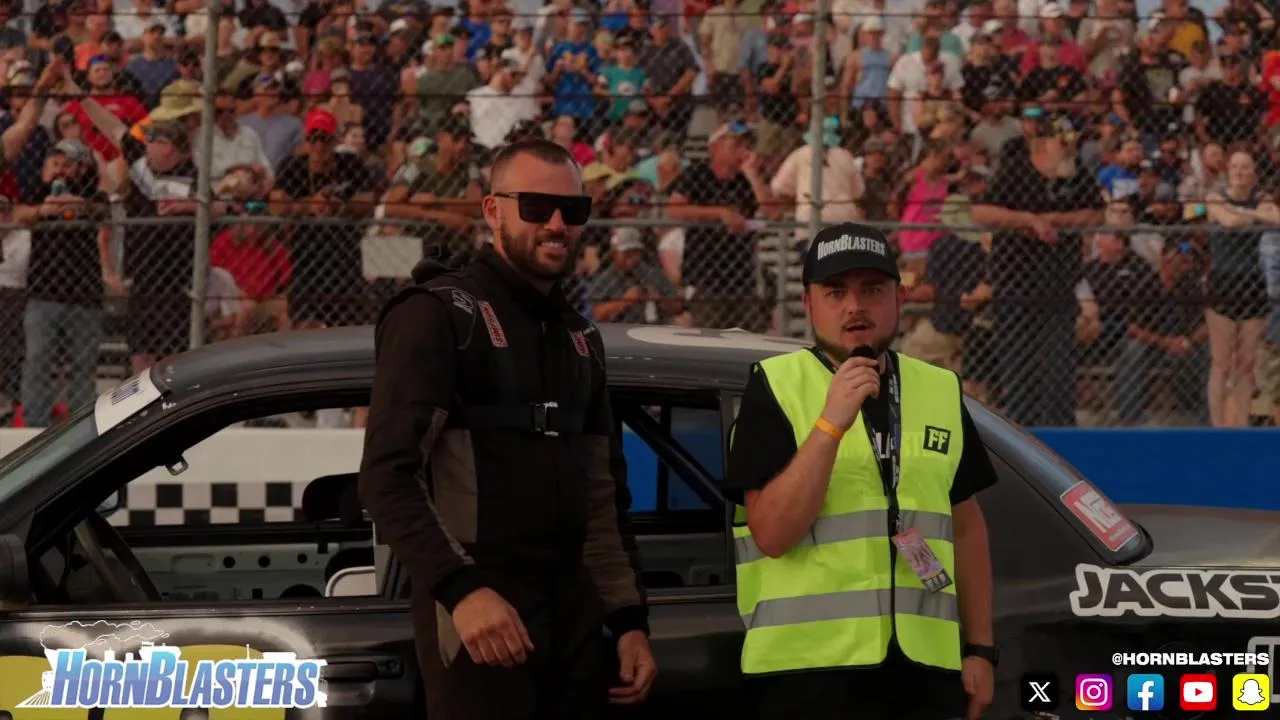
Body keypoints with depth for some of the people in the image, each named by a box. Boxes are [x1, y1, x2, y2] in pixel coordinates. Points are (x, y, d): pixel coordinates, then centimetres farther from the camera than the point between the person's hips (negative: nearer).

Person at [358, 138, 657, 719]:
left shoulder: (579, 338, 19)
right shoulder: (438, 315, -4)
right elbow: (386, 475, -14)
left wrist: (630, 620, 14)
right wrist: (460, 589, -25)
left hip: (573, 617, 7)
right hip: (479, 611, -7)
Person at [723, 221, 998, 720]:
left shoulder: (940, 391, 10)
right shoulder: (774, 389, -3)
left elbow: (965, 529, 16)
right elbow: (773, 533, -12)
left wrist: (980, 649, 11)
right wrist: (831, 423, -19)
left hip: (925, 669, 4)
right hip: (808, 669, -4)